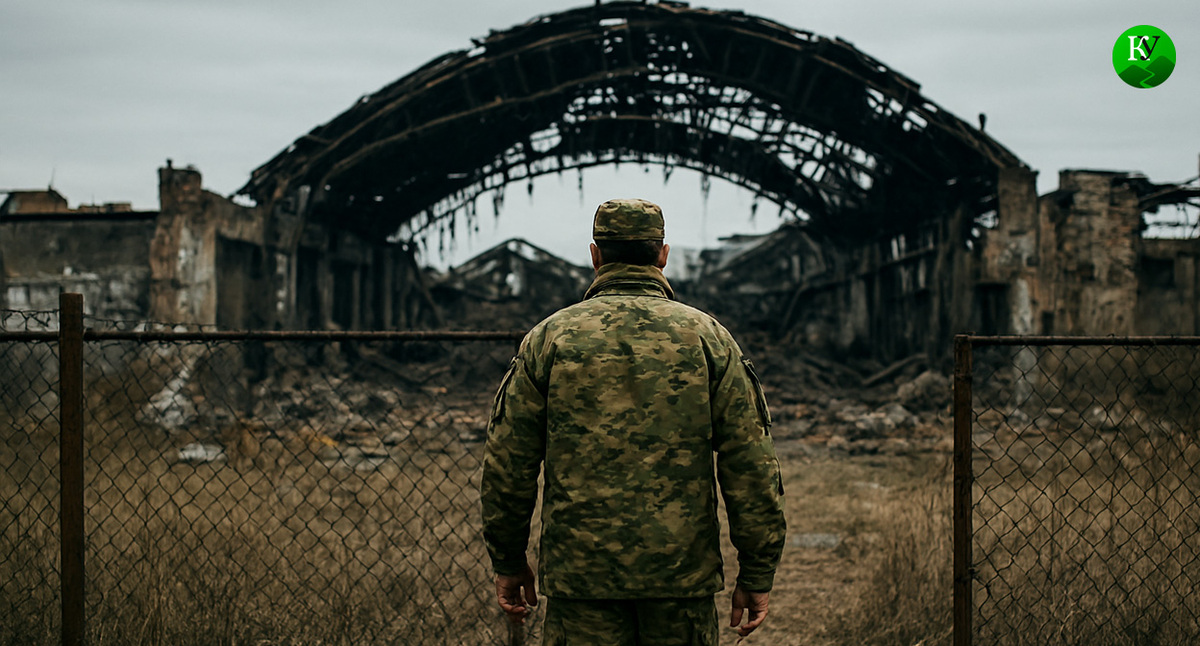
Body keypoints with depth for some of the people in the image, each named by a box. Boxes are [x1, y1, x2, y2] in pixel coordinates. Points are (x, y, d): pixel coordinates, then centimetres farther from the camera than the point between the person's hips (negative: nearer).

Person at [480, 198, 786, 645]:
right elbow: (752, 465, -1)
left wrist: (508, 562, 15)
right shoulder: (707, 337, 2)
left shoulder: (549, 338, 2)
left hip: (580, 573, 0)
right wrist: (757, 573, 5)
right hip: (683, 574, 0)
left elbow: (507, 465, 4)